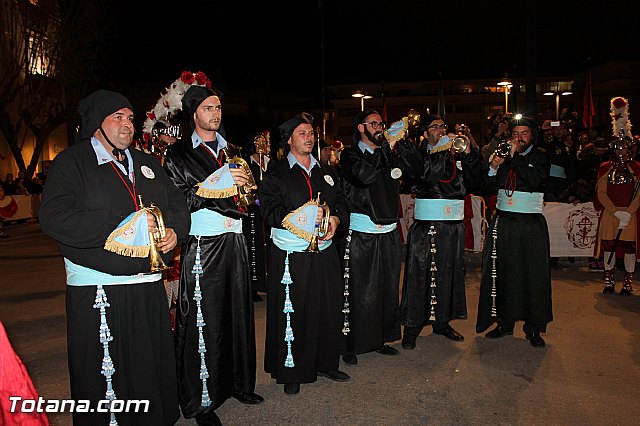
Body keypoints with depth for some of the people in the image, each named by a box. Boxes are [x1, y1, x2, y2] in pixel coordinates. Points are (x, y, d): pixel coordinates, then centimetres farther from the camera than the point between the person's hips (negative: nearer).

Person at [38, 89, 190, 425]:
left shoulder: (147, 164, 16)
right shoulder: (71, 162, -2)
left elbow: (178, 206, 20)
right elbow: (53, 217, -15)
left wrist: (175, 230, -3)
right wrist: (120, 223, -20)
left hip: (148, 287, 5)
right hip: (96, 293, -5)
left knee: (152, 367, 14)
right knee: (104, 375, 5)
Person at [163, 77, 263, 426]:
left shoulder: (230, 151, 16)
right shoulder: (177, 154, 0)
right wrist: (217, 184, -18)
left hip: (234, 243, 5)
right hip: (202, 246, -5)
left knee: (237, 314, 11)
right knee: (202, 322, -1)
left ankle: (238, 383, 27)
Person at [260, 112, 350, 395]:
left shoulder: (326, 172, 16)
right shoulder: (276, 173, 1)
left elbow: (341, 203, 14)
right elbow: (269, 210, -9)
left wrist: (335, 219, -7)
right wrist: (298, 217, -22)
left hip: (325, 254, 5)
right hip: (291, 257, -4)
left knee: (328, 308, 10)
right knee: (292, 313, 1)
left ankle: (325, 363, 29)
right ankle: (291, 372, 17)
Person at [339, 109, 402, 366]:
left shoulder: (389, 153, 16)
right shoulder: (351, 155, -2)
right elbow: (362, 175, -22)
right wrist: (386, 147, -15)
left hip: (389, 232, 6)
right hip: (363, 233, -5)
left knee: (387, 288, 13)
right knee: (359, 291, -1)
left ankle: (380, 339, 28)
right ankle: (350, 345, 13)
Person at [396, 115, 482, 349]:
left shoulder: (457, 156, 12)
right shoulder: (418, 153, 1)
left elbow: (472, 182, 6)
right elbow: (420, 173, -19)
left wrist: (469, 154, -4)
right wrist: (442, 148, -17)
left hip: (454, 223, 5)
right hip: (426, 223, -5)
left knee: (449, 272, 12)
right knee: (420, 273, -2)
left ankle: (441, 321, 27)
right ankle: (412, 326, 9)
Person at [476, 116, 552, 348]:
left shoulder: (540, 157, 1)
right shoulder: (504, 154, 10)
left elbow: (535, 181, -19)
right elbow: (490, 187, 7)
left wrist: (515, 157, -15)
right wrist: (493, 167, -9)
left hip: (531, 223, -3)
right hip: (503, 221, 3)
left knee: (533, 274, -1)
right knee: (502, 272, 4)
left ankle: (533, 327, 11)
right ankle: (504, 322, 17)